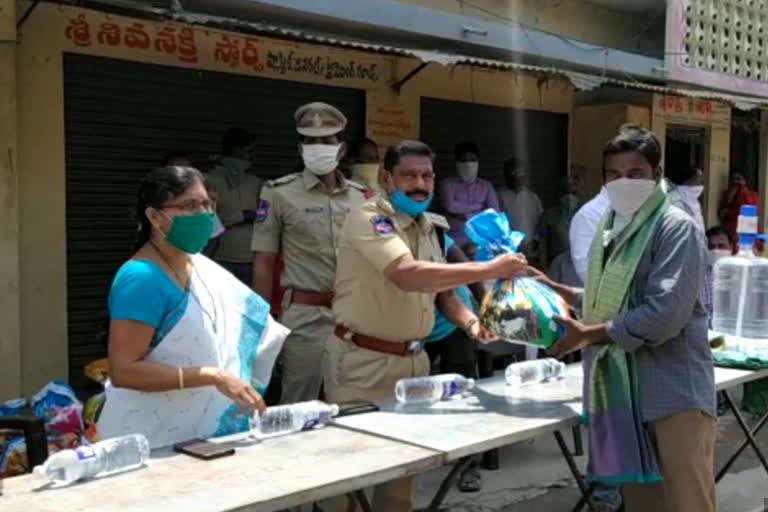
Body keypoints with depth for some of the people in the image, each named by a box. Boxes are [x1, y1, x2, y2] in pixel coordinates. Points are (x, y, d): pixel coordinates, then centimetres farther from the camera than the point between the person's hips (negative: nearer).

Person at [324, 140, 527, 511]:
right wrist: (489, 270, -32)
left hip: (413, 360, 7)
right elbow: (409, 275, -33)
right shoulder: (369, 220, -17)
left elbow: (441, 286, 17)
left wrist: (469, 322, -4)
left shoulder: (430, 228, 9)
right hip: (362, 360, -7)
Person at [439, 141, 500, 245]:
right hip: (456, 240, -2)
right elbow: (450, 206, -11)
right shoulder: (448, 184, 6)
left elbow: (494, 212, 2)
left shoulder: (486, 186, 14)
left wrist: (466, 216, -9)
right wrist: (478, 206, 0)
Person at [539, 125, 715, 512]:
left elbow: (665, 313, -20)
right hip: (624, 391, 7)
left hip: (674, 392, -7)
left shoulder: (677, 228, -10)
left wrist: (590, 334, -15)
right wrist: (565, 294, 14)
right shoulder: (610, 228, 14)